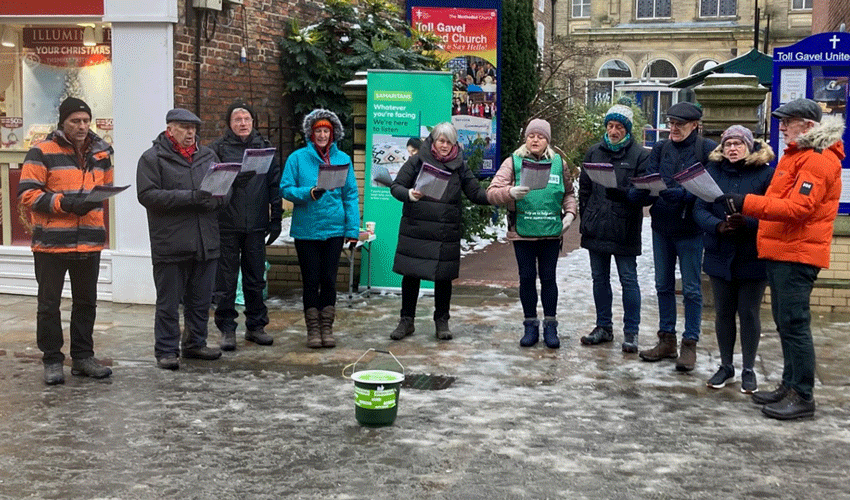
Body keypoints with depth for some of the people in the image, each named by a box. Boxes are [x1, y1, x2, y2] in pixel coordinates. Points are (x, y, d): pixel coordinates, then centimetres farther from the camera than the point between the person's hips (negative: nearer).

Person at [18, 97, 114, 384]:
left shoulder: (100, 153, 11)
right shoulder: (43, 153, -6)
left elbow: (107, 189, 24)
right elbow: (27, 193, -10)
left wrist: (94, 202, 4)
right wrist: (64, 204, -19)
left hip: (89, 242, 5)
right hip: (51, 242, -5)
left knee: (86, 302, 12)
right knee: (49, 304, 4)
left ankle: (83, 357, 24)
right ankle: (52, 361, 15)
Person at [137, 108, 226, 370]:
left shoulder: (208, 155, 14)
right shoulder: (152, 158, -2)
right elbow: (147, 195, -13)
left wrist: (212, 200, -12)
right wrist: (190, 197, -19)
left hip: (206, 242, 5)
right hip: (170, 244, -5)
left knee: (201, 299, 14)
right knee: (168, 302, 2)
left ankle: (195, 343, 27)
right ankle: (166, 350, 11)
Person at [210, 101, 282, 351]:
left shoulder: (264, 147, 9)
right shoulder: (218, 148, 1)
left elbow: (275, 184, 9)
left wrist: (276, 218, 6)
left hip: (256, 225, 3)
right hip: (226, 226, -2)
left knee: (256, 279, 10)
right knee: (226, 281, 3)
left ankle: (256, 326, 22)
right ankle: (227, 328, 13)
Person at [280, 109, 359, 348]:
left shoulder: (343, 159, 4)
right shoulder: (297, 158, -1)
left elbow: (350, 196, 2)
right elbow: (285, 189, -5)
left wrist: (353, 229, -3)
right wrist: (310, 193, -21)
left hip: (334, 229, 2)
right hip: (306, 230, -1)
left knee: (329, 279, 8)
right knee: (311, 280, 6)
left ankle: (327, 327, 19)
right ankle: (313, 328, 17)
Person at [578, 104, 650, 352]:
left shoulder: (640, 155, -4)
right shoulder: (594, 152, 9)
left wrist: (620, 193, -25)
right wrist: (585, 218, 8)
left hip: (624, 230, -4)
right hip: (596, 228, 5)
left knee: (628, 280, 1)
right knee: (599, 278, 13)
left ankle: (631, 332, 10)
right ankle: (603, 326, 25)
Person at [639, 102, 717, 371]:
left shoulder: (708, 149, -8)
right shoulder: (660, 149, 7)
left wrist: (682, 194, -29)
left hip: (690, 228, -5)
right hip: (661, 227, 5)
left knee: (691, 289, 3)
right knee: (663, 286, 12)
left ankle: (690, 344, 11)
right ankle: (666, 340, 23)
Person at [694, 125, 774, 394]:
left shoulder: (766, 174, -7)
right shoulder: (712, 171, 3)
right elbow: (700, 209, -3)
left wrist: (746, 223, -29)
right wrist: (718, 226, -22)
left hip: (753, 258, -3)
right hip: (720, 255, 3)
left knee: (749, 313, 6)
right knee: (723, 312, 12)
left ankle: (748, 369, 20)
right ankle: (726, 366, 27)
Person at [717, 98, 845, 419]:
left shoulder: (817, 160, -14)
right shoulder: (798, 154, 19)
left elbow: (797, 208, -24)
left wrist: (746, 203, -27)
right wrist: (745, 209, 10)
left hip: (797, 254, -10)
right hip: (781, 251, 10)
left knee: (794, 324, -7)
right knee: (785, 322, 15)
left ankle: (803, 396, -1)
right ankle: (790, 385, 24)